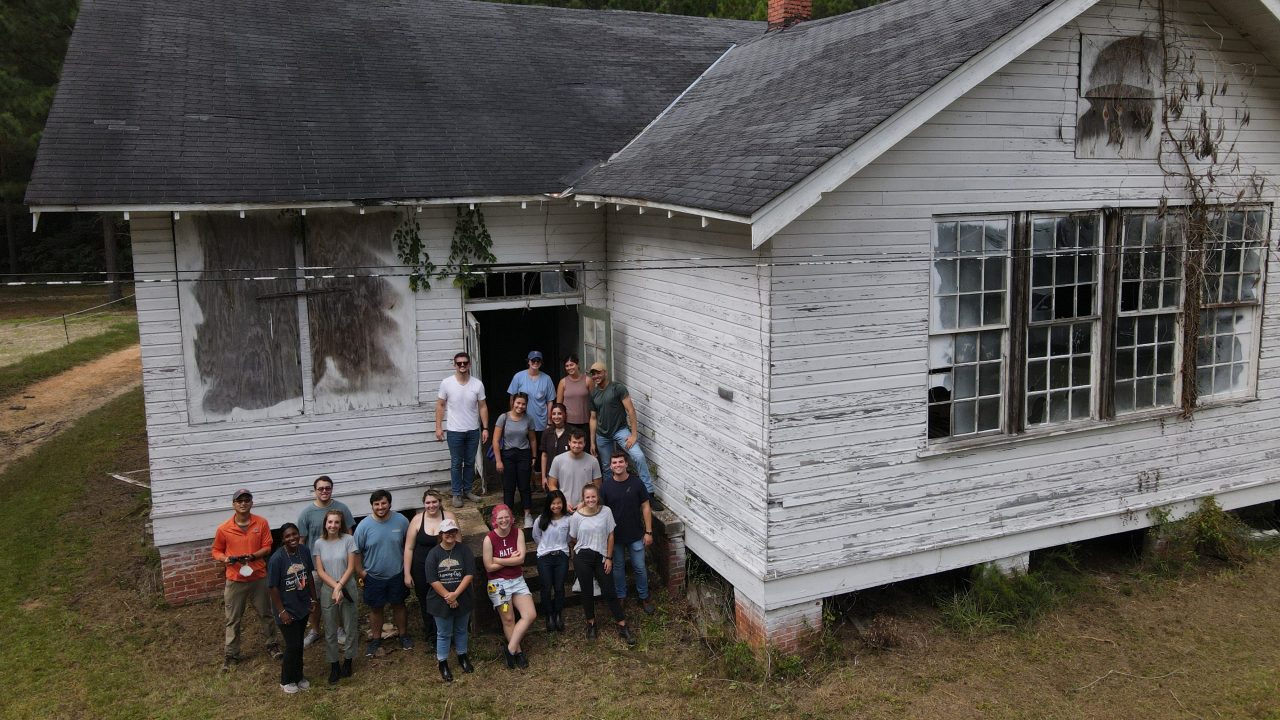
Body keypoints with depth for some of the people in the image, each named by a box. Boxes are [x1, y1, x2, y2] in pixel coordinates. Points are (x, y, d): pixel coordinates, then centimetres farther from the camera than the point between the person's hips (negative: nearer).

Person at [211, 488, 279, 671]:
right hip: (235, 580, -1)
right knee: (233, 620, 6)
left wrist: (253, 556, -22)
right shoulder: (223, 529, -8)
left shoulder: (261, 523, -6)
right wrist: (224, 559, -16)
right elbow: (216, 551, 5)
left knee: (266, 614, 14)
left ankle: (272, 644, 32)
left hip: (259, 577, 1)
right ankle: (230, 655, 17)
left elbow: (267, 547, -4)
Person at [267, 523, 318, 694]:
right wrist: (281, 611, -16)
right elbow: (273, 587, -17)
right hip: (287, 609, -5)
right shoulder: (277, 559, -22)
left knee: (299, 643, 17)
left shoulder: (305, 551, -6)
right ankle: (286, 681, 23)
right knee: (293, 645, 2)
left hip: (303, 606, 5)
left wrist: (313, 598, 10)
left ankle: (298, 676, 35)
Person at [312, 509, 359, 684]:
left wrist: (340, 587, -16)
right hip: (328, 592, 1)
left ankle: (348, 661, 25)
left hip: (348, 590, -1)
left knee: (349, 629, 9)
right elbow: (320, 571, -4)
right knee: (330, 632, 8)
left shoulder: (348, 540, -7)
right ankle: (334, 666, 20)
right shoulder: (319, 544, -2)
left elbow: (351, 568, -9)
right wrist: (335, 587, -15)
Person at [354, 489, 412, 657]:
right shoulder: (364, 526, -16)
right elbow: (356, 551, -5)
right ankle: (376, 640, 32)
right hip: (374, 576, 0)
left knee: (398, 605, 17)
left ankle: (404, 635, 35)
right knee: (375, 608, 14)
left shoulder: (401, 521, -12)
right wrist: (360, 571, -7)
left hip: (397, 574, 1)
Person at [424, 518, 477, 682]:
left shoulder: (464, 550, -7)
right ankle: (443, 663, 24)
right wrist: (447, 597, -17)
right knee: (443, 634, 10)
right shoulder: (433, 554, -8)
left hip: (462, 599, 1)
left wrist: (455, 594, -20)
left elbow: (469, 575, -12)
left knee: (461, 630, 19)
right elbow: (432, 580, -12)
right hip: (441, 601, -1)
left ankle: (462, 657, 37)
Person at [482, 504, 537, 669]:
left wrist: (498, 560, -16)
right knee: (508, 620, 3)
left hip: (518, 580, 4)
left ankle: (510, 649, 3)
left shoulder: (518, 533, -5)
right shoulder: (489, 539, -14)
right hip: (498, 583, -4)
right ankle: (518, 651, 20)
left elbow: (521, 559, -13)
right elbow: (489, 567, -14)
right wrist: (511, 559, -11)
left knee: (530, 615, -6)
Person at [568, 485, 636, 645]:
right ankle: (591, 623, 29)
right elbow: (573, 539, 6)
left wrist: (609, 558, -1)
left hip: (601, 557, 1)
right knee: (587, 592, 9)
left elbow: (610, 536, -1)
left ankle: (622, 627, 10)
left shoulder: (606, 512, -6)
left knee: (609, 591, 3)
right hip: (582, 558, -1)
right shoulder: (577, 516, -8)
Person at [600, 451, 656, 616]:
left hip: (636, 535, -1)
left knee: (640, 568, 8)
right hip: (615, 536, 1)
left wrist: (648, 532, -6)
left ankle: (644, 597, 27)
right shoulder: (605, 487, -7)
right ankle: (620, 597, 33)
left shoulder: (637, 484, -9)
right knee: (618, 567, 15)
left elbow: (645, 508, -4)